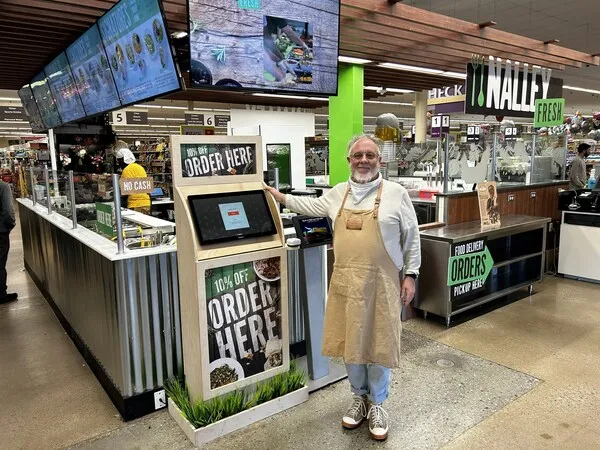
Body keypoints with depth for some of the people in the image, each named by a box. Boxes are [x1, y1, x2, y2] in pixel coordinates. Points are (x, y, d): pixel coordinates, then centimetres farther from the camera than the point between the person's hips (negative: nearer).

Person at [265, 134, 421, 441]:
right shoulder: (338, 193, 8)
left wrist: (410, 275, -3)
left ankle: (377, 404, 29)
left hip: (380, 283, -3)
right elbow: (312, 206, 26)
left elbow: (412, 237, 1)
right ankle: (359, 397, 36)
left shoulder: (396, 193, -3)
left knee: (378, 344, 7)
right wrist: (282, 198, 24)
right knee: (350, 341, 13)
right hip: (345, 281, 4)